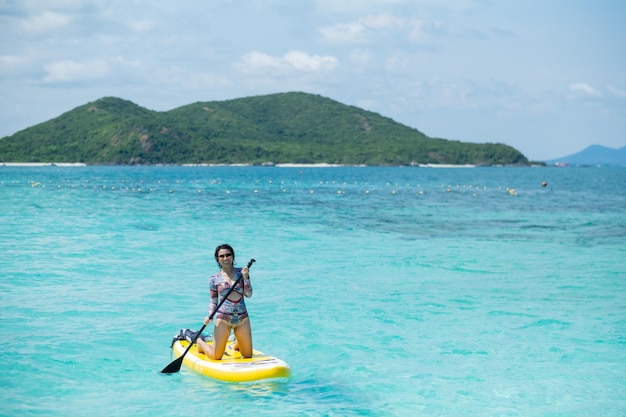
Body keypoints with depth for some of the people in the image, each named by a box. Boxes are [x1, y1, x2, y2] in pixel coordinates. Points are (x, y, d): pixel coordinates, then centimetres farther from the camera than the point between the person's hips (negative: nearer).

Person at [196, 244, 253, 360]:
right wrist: (210, 315, -11)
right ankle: (200, 342, 33)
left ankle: (237, 344, 45)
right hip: (223, 318, -2)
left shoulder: (241, 272, 4)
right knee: (216, 357, 2)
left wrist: (245, 278, -13)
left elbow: (248, 295, -2)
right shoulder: (214, 279, 1)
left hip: (242, 318, 2)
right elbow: (213, 302, 5)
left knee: (248, 356, 11)